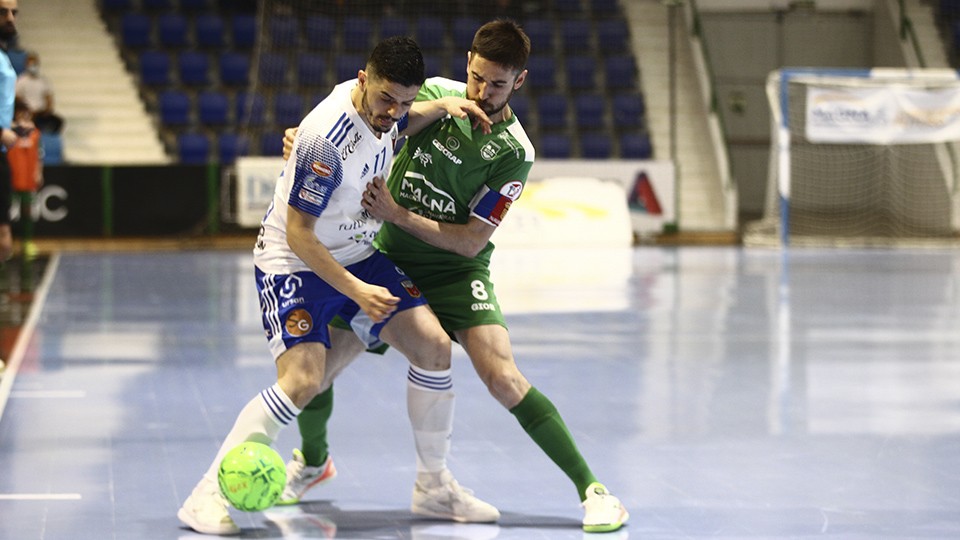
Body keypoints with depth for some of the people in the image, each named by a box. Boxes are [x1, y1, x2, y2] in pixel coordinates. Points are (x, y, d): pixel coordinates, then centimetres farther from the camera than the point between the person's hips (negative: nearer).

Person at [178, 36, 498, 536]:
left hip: (358, 255, 8)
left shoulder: (378, 106, -7)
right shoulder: (327, 140, -31)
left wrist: (442, 107, 2)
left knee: (433, 345, -4)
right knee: (302, 380, -24)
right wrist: (356, 292, -27)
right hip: (294, 263, -8)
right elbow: (298, 235, -25)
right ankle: (207, 496, -14)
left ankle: (433, 487, 10)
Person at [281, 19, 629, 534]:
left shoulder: (514, 153, -18)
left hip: (455, 271, -4)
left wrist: (399, 215, -25)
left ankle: (591, 489, -15)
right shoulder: (434, 94, -9)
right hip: (387, 257, 4)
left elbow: (471, 240, -18)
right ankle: (311, 459, 33)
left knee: (502, 377, -22)